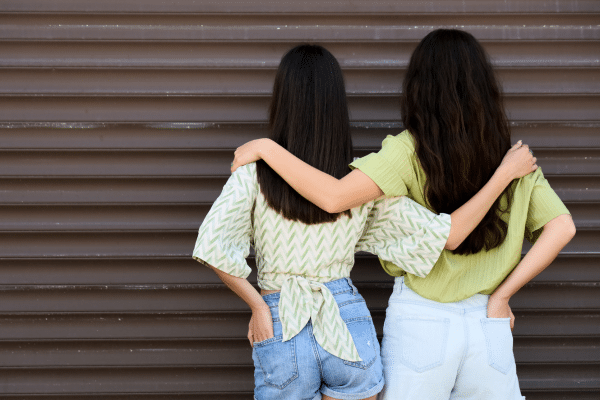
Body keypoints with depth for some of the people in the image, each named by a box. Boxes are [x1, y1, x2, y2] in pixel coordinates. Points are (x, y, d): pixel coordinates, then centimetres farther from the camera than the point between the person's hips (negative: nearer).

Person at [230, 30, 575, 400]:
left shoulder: (411, 151, -12)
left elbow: (334, 197, -22)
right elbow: (562, 227, -5)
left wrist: (266, 148, -12)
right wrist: (501, 295, -2)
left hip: (420, 323, -3)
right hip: (489, 327, 3)